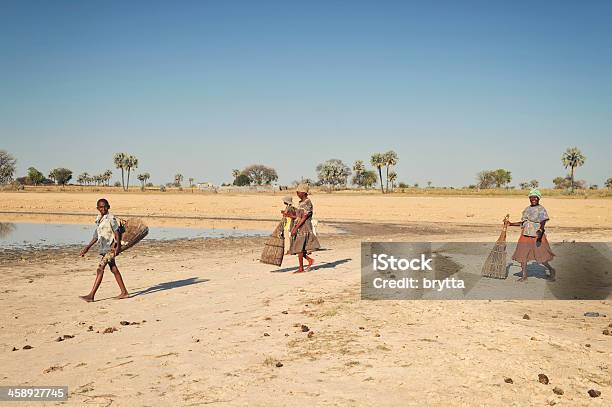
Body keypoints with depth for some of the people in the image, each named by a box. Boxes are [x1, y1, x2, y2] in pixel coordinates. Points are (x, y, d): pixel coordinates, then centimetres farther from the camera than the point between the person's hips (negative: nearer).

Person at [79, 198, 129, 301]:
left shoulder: (111, 218, -9)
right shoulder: (98, 220, 14)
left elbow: (117, 233, -13)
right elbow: (96, 236, 20)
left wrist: (118, 246, -22)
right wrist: (88, 247, 18)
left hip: (110, 247, -8)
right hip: (103, 248, 8)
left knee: (100, 270, -11)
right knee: (114, 269, 11)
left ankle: (91, 295, -12)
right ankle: (124, 292, 17)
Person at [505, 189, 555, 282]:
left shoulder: (541, 209, -6)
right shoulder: (527, 209, 13)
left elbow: (543, 223, -17)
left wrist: (540, 231, -36)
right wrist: (511, 224, 15)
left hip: (537, 236, -6)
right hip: (526, 235, 6)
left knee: (540, 257, -5)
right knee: (522, 255, 2)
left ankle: (551, 270, 19)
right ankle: (524, 276, 13)